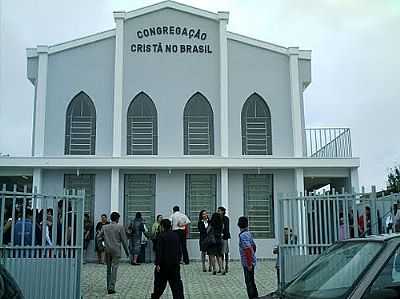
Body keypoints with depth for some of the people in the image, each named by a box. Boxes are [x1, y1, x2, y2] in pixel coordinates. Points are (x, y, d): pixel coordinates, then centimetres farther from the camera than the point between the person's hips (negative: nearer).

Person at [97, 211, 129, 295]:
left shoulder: (104, 227, 4)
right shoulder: (120, 227, -8)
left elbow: (99, 238, 3)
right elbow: (124, 240, -6)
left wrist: (103, 245, 15)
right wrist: (127, 251, 2)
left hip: (107, 250, 4)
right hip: (116, 251, -4)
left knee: (108, 269, 16)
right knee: (114, 269, -2)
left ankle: (109, 287, 24)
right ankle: (111, 288, -7)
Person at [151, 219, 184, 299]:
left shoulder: (162, 236, -11)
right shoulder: (176, 235, 5)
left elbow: (159, 251, -15)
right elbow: (180, 250, 10)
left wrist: (157, 264, -14)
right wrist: (178, 260, 19)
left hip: (164, 263, -4)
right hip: (175, 263, 4)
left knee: (160, 281, 12)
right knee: (176, 282, 5)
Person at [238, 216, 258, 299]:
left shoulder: (243, 235, -19)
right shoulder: (248, 233, 8)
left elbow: (248, 249, -27)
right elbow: (253, 246, 19)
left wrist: (249, 264, -23)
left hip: (247, 263, -9)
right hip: (251, 262, 9)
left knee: (249, 282, -2)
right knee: (251, 281, 19)